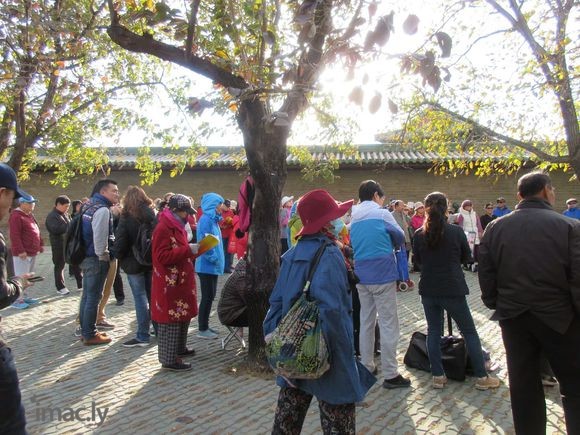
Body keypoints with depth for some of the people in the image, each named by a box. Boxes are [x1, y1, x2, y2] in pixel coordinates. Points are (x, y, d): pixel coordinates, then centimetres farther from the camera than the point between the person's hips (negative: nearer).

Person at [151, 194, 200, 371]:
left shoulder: (176, 226, 16)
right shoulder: (163, 228, -16)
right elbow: (163, 256, -23)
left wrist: (192, 251, 10)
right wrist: (188, 250, -23)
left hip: (181, 281, 10)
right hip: (169, 284, -10)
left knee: (183, 316, 19)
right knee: (170, 320, -3)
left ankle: (179, 348, 34)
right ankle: (169, 359, 5)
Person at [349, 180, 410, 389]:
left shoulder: (354, 220, 10)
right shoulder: (382, 214, -8)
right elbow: (400, 238, 0)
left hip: (361, 276, 7)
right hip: (383, 275, -6)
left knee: (366, 321, 15)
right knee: (388, 324, 0)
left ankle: (366, 366, 24)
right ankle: (390, 374, 4)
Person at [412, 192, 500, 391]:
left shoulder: (419, 234, -5)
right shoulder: (456, 231, -10)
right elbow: (466, 256, 5)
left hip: (429, 290, 2)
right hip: (453, 289, -2)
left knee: (433, 331, 13)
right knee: (469, 332, 10)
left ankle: (438, 376, 16)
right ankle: (481, 377, 16)